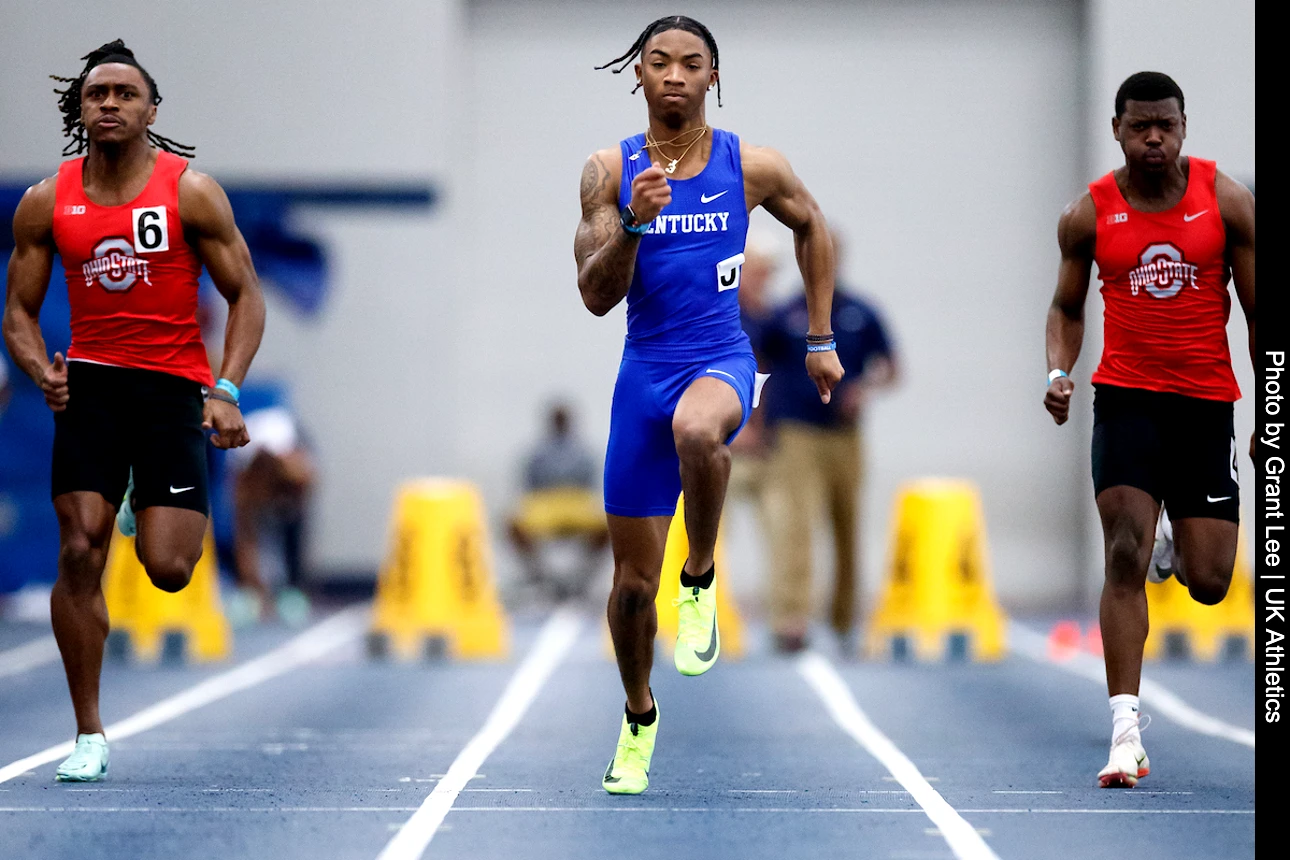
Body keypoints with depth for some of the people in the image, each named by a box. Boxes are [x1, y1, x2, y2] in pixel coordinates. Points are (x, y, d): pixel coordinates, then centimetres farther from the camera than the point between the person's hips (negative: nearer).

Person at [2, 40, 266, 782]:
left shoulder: (192, 192, -4)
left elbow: (245, 295, -1)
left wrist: (227, 390, -14)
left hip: (173, 385, -2)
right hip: (90, 383, 2)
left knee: (167, 570, -10)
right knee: (79, 553, -10)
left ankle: (162, 516, 32)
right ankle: (89, 736, 0)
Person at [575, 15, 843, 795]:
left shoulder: (752, 167, -2)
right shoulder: (610, 171, -2)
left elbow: (812, 226, 17)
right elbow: (596, 297, -7)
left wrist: (822, 339, 15)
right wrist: (633, 223, -24)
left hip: (721, 362, -2)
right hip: (645, 370, 2)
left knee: (696, 429, -41)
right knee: (633, 578, 5)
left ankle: (702, 579, -15)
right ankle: (639, 717, 31)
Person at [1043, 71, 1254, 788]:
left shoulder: (1227, 201, -2)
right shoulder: (1089, 216, 0)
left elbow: (1255, 310, 3)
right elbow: (1068, 306, 14)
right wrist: (1060, 371, -6)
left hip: (1206, 401, 0)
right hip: (1126, 397, 0)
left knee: (1209, 583, 1)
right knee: (1125, 556, -15)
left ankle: (1180, 553, 41)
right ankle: (1126, 730, -14)